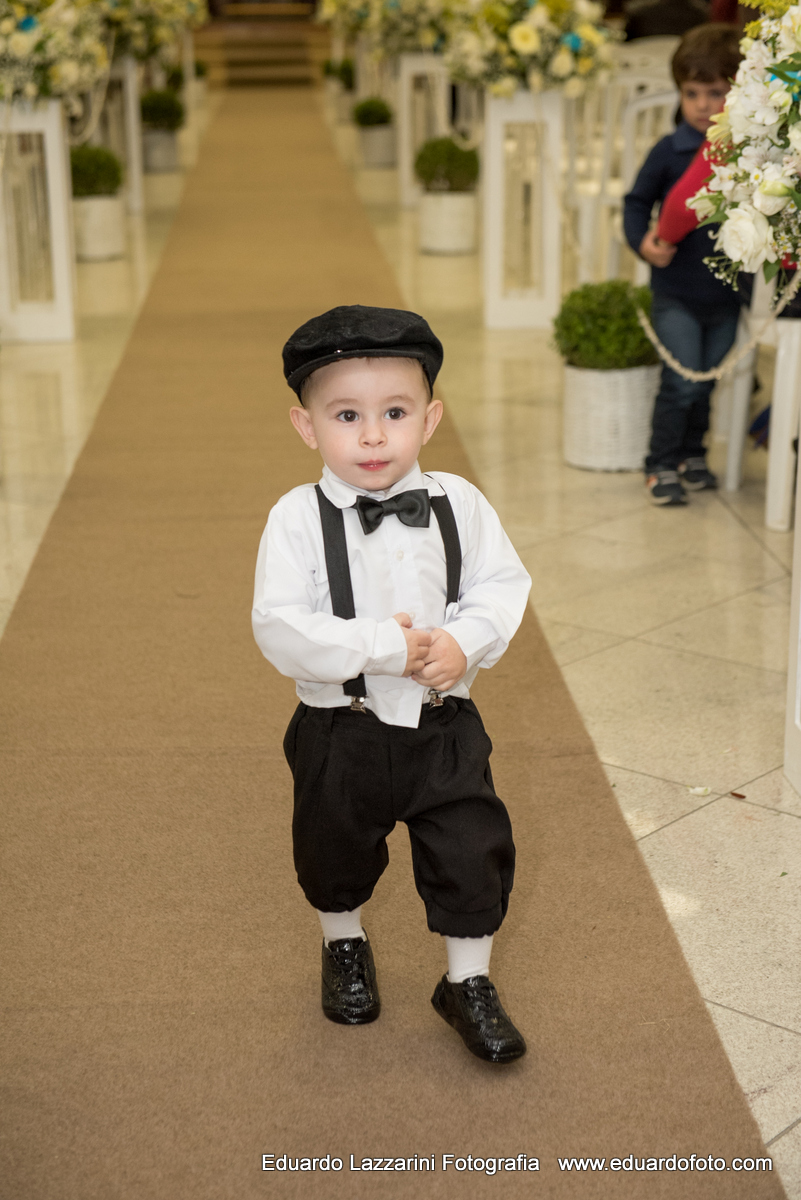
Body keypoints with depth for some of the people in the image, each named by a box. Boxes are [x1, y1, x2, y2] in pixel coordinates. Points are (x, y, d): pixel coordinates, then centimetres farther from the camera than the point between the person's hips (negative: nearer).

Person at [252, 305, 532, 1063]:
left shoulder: (456, 503, -7)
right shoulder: (298, 519, -16)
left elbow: (503, 583, -2)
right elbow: (279, 629, -22)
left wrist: (464, 641, -21)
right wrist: (383, 647, -27)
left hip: (444, 725, 1)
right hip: (339, 735, -1)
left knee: (472, 852, 6)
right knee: (335, 852, 20)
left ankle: (468, 983, 30)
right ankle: (345, 946, 51)